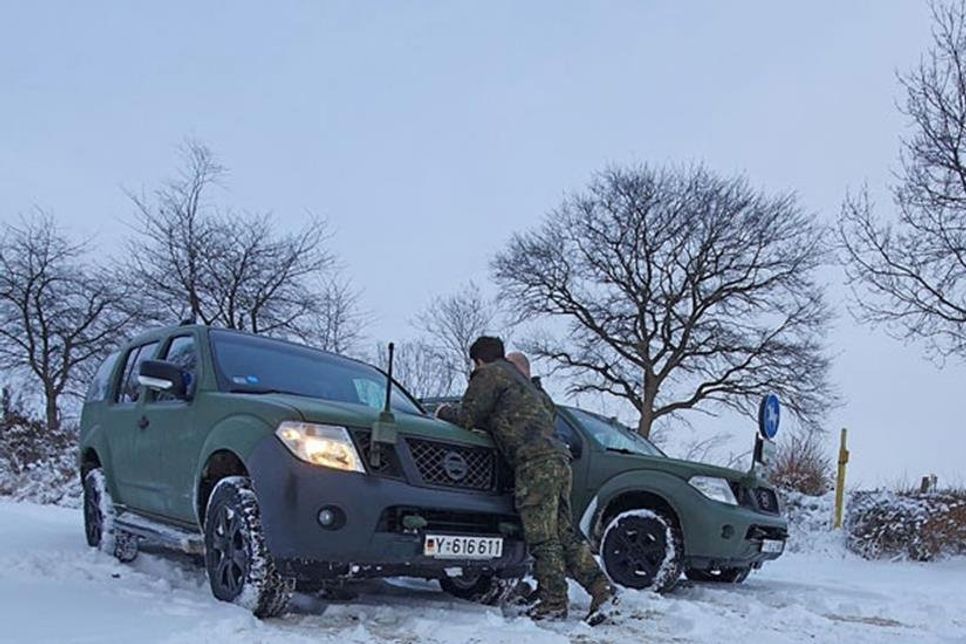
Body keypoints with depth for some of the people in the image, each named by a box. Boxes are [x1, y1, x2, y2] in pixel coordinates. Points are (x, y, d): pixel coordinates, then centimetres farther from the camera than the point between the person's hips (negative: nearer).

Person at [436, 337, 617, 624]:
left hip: (536, 463, -9)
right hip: (558, 459, 9)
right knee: (565, 534, 8)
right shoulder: (521, 379, 31)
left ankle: (553, 603, -1)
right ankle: (603, 592, 4)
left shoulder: (490, 375, 4)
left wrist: (444, 412, 20)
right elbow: (549, 409, 40)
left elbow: (467, 418, 0)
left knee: (542, 538, -5)